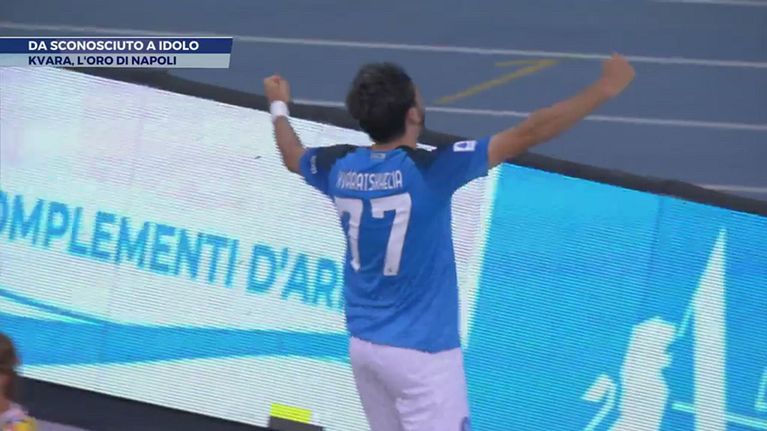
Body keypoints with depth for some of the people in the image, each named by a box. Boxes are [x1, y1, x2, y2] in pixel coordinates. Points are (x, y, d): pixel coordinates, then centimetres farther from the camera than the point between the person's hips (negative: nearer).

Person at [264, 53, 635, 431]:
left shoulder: (340, 168, -2)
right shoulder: (430, 170, -19)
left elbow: (293, 157, 23)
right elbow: (527, 135, -20)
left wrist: (279, 106, 43)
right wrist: (604, 89, -15)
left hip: (363, 344, 7)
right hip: (421, 350, -7)